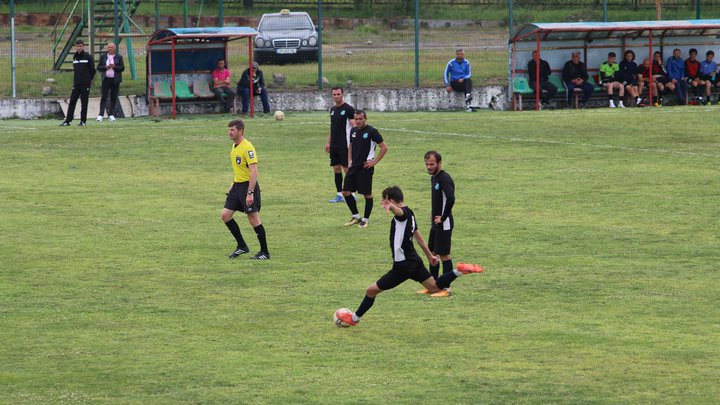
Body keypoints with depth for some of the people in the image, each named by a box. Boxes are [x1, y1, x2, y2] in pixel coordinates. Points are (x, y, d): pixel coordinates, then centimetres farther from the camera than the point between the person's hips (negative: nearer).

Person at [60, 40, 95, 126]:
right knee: (72, 101, 0)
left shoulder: (88, 57, -4)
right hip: (76, 83, 5)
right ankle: (68, 120, 0)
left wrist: (88, 79, 5)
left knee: (84, 103, 0)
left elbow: (92, 70, 0)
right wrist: (76, 79, 10)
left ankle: (83, 121, 6)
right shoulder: (75, 57, 11)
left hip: (85, 83, -5)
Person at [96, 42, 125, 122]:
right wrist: (105, 67, -12)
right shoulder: (103, 57, 9)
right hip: (106, 79, 0)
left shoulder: (119, 57, 6)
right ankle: (100, 115, -12)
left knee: (114, 98, 2)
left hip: (115, 80, 0)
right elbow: (98, 67, 6)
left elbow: (122, 68, 1)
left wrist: (114, 67, -15)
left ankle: (111, 115, 10)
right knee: (104, 97, -7)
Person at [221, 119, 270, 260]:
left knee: (254, 219, -4)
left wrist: (250, 193, -26)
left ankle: (265, 252, 6)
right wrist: (232, 185, 23)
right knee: (225, 215, 3)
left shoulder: (247, 148, -18)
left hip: (248, 185, -9)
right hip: (237, 185, 9)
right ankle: (242, 246, 14)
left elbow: (254, 171, -22)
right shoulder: (234, 147, 11)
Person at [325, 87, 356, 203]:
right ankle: (339, 195, 13)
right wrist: (328, 142, 19)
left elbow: (354, 126, -11)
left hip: (345, 145, -7)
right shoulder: (332, 109, 13)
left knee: (347, 169, -6)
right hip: (334, 145, 7)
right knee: (336, 169, 7)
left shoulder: (348, 109, -9)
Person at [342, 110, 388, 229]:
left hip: (365, 167, -7)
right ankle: (356, 216, 17)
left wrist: (374, 162, -10)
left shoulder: (371, 132, -10)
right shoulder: (353, 131, 10)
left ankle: (366, 219, 11)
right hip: (353, 166, 7)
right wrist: (349, 160, 13)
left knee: (367, 194, -1)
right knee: (346, 192, 3)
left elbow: (384, 147, -8)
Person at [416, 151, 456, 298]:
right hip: (435, 223, 10)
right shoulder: (433, 178, 11)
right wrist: (433, 214, 13)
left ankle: (446, 288, 2)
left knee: (444, 255, -4)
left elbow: (451, 199, -32)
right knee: (432, 253, 14)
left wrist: (442, 217, -21)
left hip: (444, 224, -10)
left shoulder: (444, 179, -19)